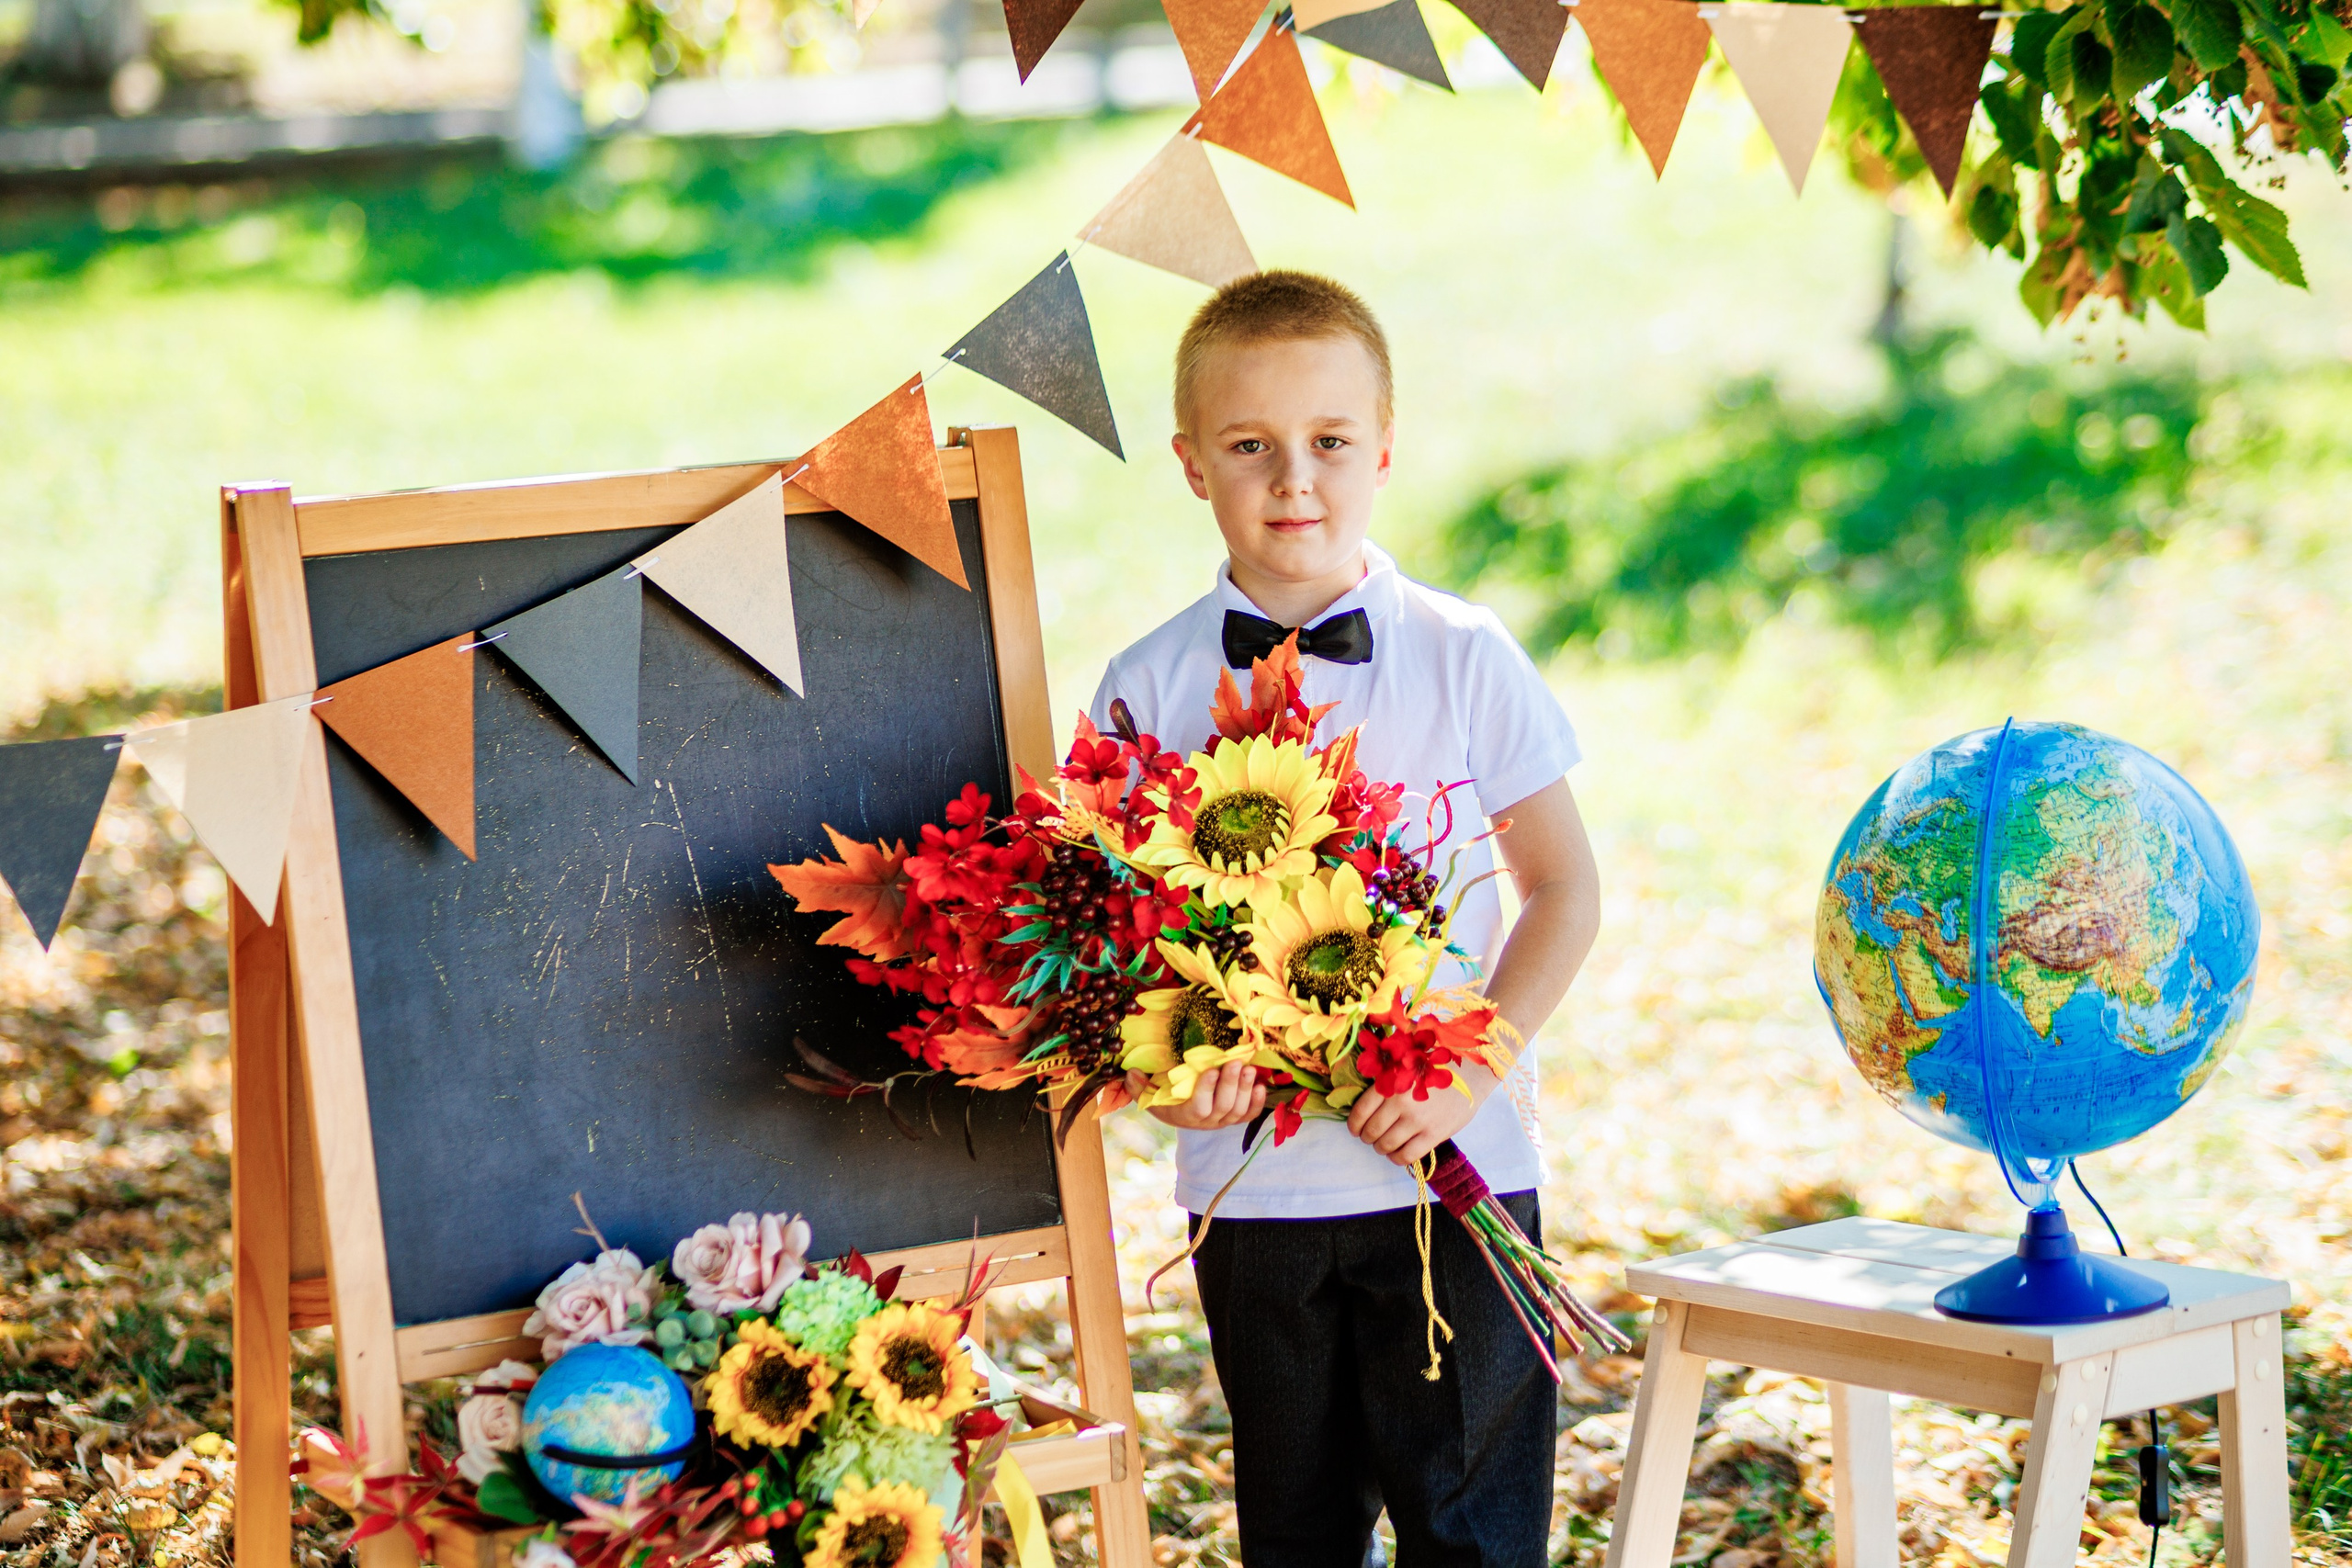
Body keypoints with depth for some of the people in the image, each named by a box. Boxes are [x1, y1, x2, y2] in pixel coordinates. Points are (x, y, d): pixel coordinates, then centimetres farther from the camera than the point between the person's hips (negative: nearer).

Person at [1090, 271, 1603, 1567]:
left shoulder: (1462, 658, -2)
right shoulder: (1148, 691, 1)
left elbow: (1563, 889, 1)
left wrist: (1471, 1069, -12)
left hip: (1451, 1166, -1)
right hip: (1250, 1179, 1)